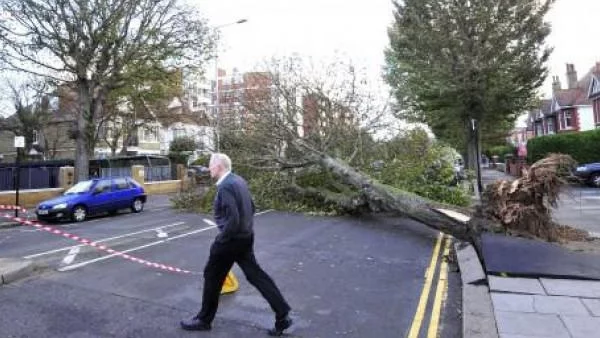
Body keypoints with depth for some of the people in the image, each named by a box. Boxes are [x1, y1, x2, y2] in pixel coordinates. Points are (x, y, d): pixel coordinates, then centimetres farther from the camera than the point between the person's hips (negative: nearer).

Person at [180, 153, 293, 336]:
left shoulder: (225, 187, -21)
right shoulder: (239, 180, 7)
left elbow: (233, 220, -26)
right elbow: (251, 208, 15)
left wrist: (219, 241, -15)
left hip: (231, 239, -9)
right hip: (246, 237, 9)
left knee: (212, 277, 11)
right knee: (256, 275, 13)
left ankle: (204, 319, 31)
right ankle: (283, 315, 16)